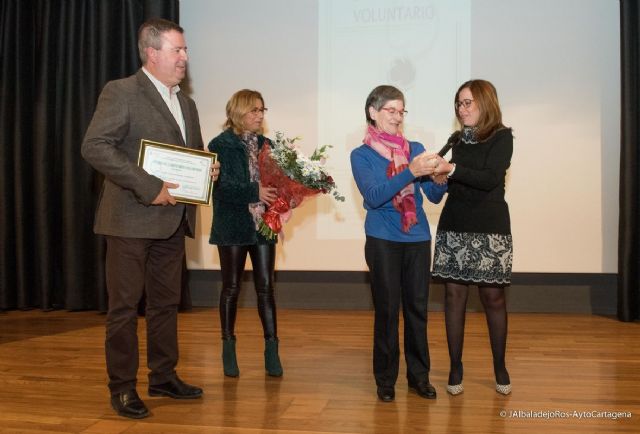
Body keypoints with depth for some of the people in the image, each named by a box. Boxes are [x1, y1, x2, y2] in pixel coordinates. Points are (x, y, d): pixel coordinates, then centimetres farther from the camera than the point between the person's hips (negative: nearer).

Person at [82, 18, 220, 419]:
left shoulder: (186, 103, 16)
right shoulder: (121, 92, -7)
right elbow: (95, 147, -18)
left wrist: (207, 170, 1)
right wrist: (148, 188, -23)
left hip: (173, 220, 7)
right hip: (132, 219, -7)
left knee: (167, 303, 14)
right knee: (125, 306, 1)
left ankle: (164, 377, 27)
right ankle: (122, 387, 14)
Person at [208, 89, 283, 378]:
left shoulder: (264, 144, 8)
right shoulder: (220, 145, -5)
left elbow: (274, 180, 8)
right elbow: (221, 187, -14)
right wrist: (255, 192, -24)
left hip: (263, 224, 3)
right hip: (233, 226, -3)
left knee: (265, 287, 4)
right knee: (231, 287, 7)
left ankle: (271, 349, 11)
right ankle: (229, 349, 20)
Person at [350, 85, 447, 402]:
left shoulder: (415, 148, 9)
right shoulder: (361, 155, 0)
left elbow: (434, 196, 6)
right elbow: (374, 196, -15)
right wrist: (410, 172, -23)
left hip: (418, 238, 3)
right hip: (382, 241, -3)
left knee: (417, 308, 7)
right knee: (387, 310, 2)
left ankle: (419, 376, 20)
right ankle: (385, 379, 15)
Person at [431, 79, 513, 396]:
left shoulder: (501, 137, -2)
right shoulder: (458, 140, 12)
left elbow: (490, 179, -16)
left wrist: (452, 169, -23)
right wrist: (439, 173, -4)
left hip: (489, 229, -4)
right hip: (453, 227, 4)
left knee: (492, 296, 2)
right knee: (454, 294, 2)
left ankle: (500, 367, 20)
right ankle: (455, 368, 12)